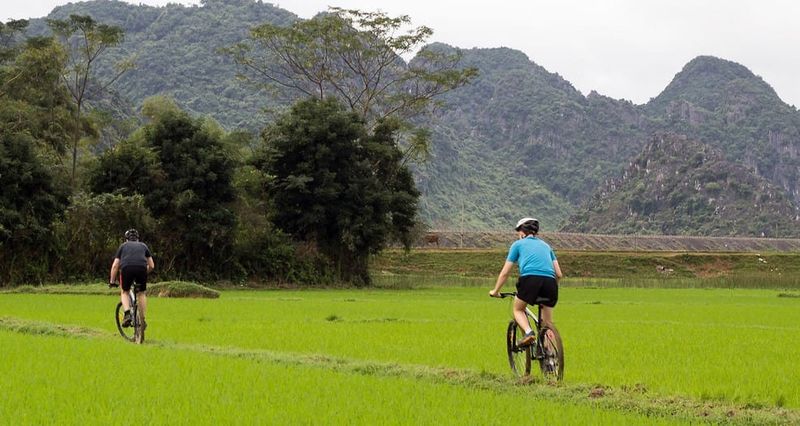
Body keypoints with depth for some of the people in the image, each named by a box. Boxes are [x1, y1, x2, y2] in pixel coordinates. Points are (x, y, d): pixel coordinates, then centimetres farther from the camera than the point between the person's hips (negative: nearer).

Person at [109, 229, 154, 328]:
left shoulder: (123, 246, 31)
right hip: (141, 268, 1)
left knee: (125, 292, 22)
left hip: (126, 268, -1)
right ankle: (142, 320, 20)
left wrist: (112, 281, 32)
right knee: (141, 293, 22)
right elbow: (151, 266, 30)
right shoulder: (143, 245, 33)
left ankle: (127, 314, -1)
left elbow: (115, 265, 24)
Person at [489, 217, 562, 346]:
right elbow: (559, 274, 23)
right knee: (548, 322, 15)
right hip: (549, 282, 3)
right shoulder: (545, 245, 30)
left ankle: (528, 332, -7)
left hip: (530, 279, -3)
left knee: (518, 310, 21)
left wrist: (495, 291, 32)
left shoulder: (518, 244, 20)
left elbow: (505, 273, 20)